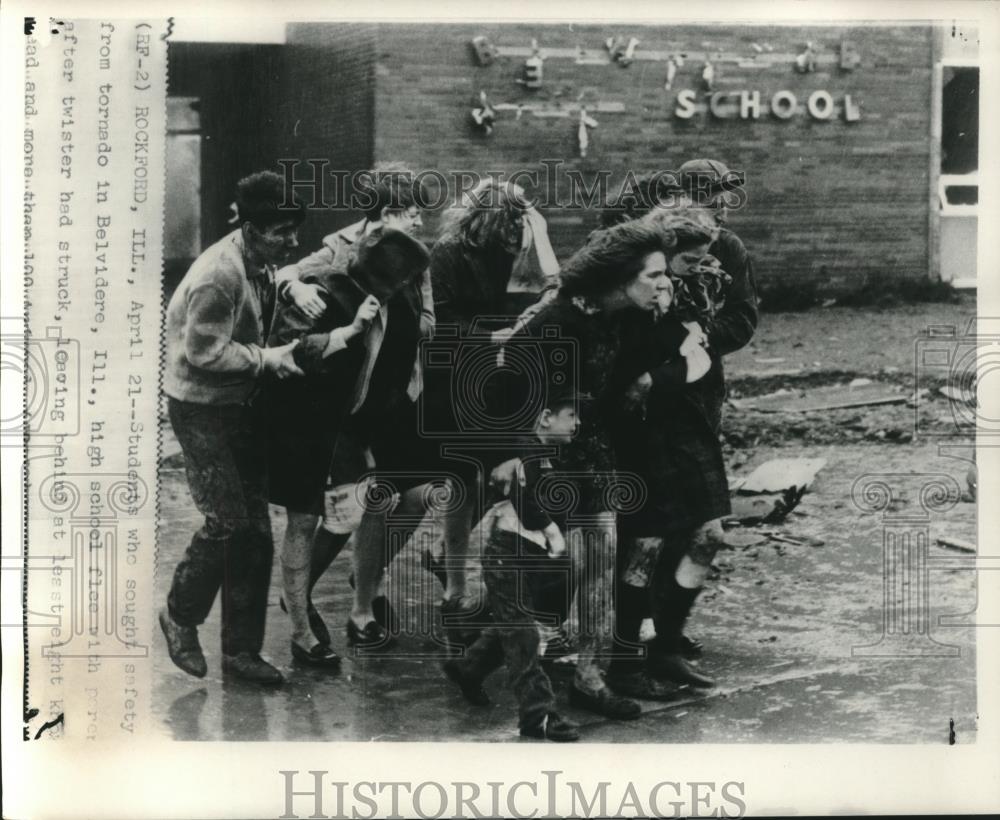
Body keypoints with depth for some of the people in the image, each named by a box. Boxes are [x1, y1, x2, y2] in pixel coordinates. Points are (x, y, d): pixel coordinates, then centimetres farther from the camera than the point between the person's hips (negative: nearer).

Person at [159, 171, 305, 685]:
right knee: (228, 522, -9)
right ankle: (180, 615, 17)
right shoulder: (219, 275, -24)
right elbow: (204, 352, -24)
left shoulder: (260, 263, 4)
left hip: (243, 403, 8)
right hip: (202, 407, -8)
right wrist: (269, 359, -20)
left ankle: (242, 649, 14)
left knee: (256, 533, 5)